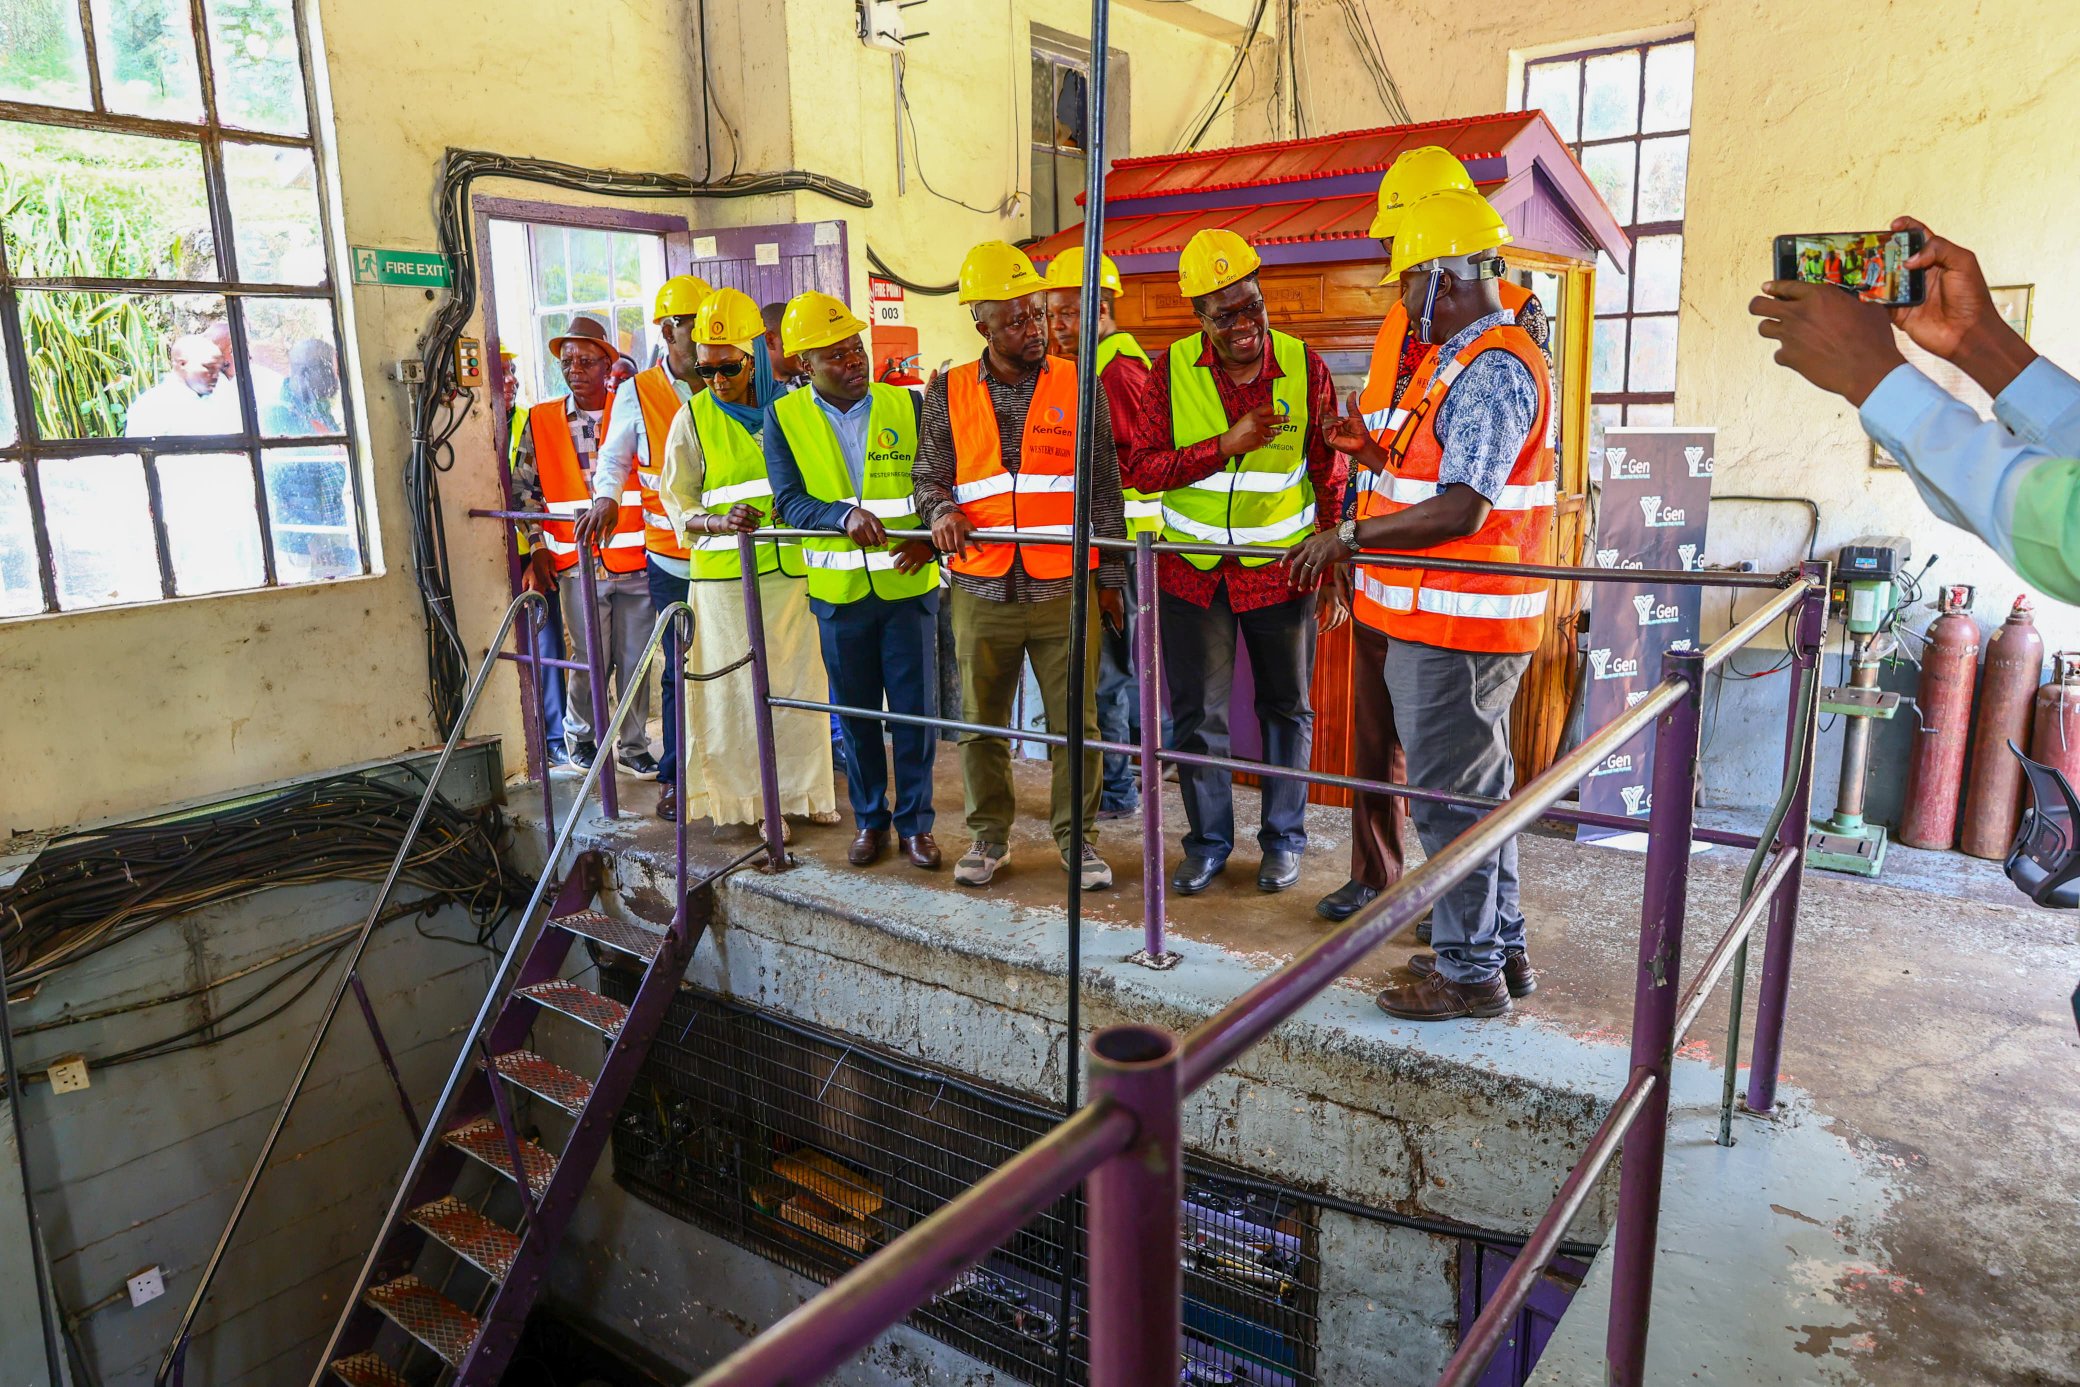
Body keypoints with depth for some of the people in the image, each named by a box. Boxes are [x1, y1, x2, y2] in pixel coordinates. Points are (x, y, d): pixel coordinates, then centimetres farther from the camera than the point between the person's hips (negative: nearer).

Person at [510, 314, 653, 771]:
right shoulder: (541, 421, 7)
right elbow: (525, 489, 11)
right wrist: (538, 549, 4)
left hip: (634, 559, 0)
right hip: (577, 563, 0)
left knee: (635, 659, 4)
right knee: (591, 660, 0)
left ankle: (634, 743, 20)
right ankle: (579, 735, 25)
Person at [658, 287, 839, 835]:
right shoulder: (692, 419, 2)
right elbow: (677, 501, 2)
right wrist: (720, 524, -16)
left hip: (790, 569, 2)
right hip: (722, 573, -2)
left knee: (798, 678, 7)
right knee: (730, 685, 1)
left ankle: (802, 790, 21)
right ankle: (732, 796, 14)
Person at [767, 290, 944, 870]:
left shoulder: (907, 404, 0)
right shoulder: (784, 416, -1)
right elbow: (787, 500, -10)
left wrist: (928, 538, -17)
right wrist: (843, 516, -28)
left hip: (908, 582, 0)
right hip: (838, 588, 1)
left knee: (915, 708, 4)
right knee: (856, 712, 12)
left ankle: (916, 822, 20)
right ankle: (869, 820, 28)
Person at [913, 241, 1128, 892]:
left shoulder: (1079, 386, 3)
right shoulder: (948, 393, 5)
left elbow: (1104, 488, 6)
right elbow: (929, 475, 11)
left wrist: (1111, 576, 5)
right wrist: (940, 510, -12)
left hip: (1064, 590, -1)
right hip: (981, 591, 1)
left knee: (1074, 720, 4)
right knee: (980, 722, 10)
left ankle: (1076, 837, 20)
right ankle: (989, 835, 27)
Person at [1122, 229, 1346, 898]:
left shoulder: (1305, 368, -6)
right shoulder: (1172, 369, -6)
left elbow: (1330, 480, 0)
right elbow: (1141, 467, -13)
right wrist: (1227, 444, -24)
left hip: (1280, 567, 0)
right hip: (1192, 568, 1)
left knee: (1286, 707, 11)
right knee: (1197, 713, 9)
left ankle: (1284, 838, 28)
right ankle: (1208, 841, 25)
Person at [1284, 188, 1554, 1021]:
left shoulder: (1494, 369, -18)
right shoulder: (1463, 361, 16)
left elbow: (1460, 510, -25)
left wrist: (1351, 537, -19)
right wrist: (1376, 454, 14)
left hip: (1455, 626, -11)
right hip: (1448, 619, 11)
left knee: (1452, 794, -2)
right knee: (1477, 787, 18)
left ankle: (1469, 972, 11)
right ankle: (1498, 946, 31)